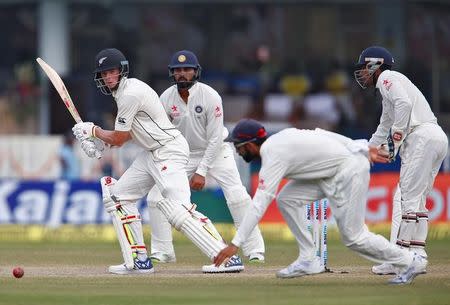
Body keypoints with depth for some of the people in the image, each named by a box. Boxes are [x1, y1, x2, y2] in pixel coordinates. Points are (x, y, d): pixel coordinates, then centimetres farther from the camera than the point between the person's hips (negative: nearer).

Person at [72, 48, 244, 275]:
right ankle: (139, 261, 12)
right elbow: (129, 133, 20)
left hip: (169, 151, -11)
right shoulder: (123, 91, 14)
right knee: (118, 195, 12)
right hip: (150, 154, 11)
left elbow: (118, 139, -11)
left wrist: (92, 130, 6)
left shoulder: (130, 94, -17)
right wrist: (93, 138, 10)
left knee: (177, 208, -23)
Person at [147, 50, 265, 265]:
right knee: (155, 197, -8)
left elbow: (215, 138, -20)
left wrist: (201, 171, -24)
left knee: (237, 196, -19)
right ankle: (162, 252, 4)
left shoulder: (210, 96, -22)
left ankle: (254, 250, -10)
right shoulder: (166, 99, -13)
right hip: (183, 154, 3)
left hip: (216, 151, -3)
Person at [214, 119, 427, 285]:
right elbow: (319, 134, 11)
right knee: (287, 200, 0)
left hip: (350, 171, -10)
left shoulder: (273, 156, -21)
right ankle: (309, 261, 3)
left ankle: (410, 262, 6)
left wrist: (236, 243, -29)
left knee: (353, 236, -7)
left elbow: (260, 204, -27)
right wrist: (362, 148, 15)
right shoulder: (278, 139, 7)